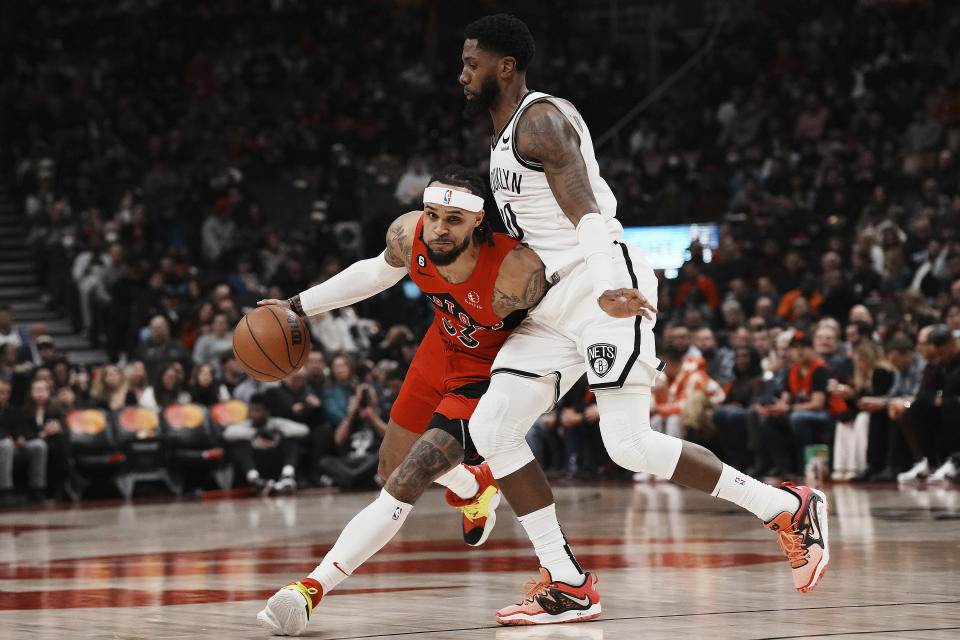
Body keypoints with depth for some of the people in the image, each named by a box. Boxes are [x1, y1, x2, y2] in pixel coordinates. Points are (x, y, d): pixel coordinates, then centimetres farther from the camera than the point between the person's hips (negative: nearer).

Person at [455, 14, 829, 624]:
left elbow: (588, 210, -24)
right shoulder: (505, 132, 20)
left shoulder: (541, 120, -11)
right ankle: (569, 586, -1)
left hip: (602, 281, -10)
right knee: (491, 425, -3)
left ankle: (788, 507, -3)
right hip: (555, 299, 10)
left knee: (630, 444, -17)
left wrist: (607, 288, -39)